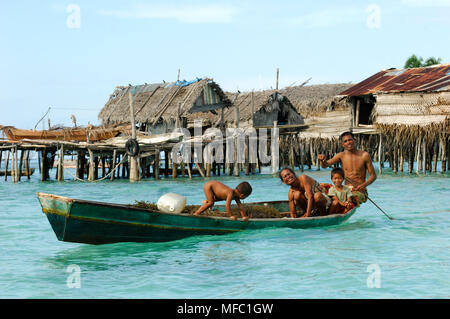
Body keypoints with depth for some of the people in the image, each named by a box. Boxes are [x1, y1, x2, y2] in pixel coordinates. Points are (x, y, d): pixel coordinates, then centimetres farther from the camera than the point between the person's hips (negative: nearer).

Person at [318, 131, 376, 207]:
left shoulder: (364, 155, -2)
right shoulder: (341, 156, 7)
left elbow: (373, 175, 1)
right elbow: (325, 165, 0)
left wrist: (364, 185, -18)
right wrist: (323, 160, -24)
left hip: (360, 191, -3)